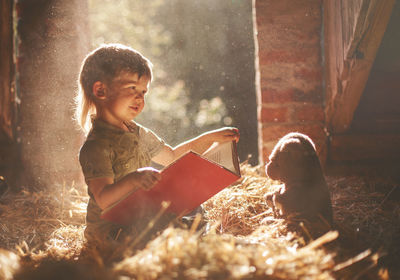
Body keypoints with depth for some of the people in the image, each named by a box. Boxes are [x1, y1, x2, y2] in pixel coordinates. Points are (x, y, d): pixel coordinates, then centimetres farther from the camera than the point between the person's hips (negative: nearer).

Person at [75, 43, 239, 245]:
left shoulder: (139, 134, 12)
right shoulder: (96, 146, -18)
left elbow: (172, 156, 27)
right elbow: (104, 199, -27)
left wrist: (211, 138, 19)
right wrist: (133, 179, -47)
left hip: (141, 221, 9)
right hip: (110, 234, -9)